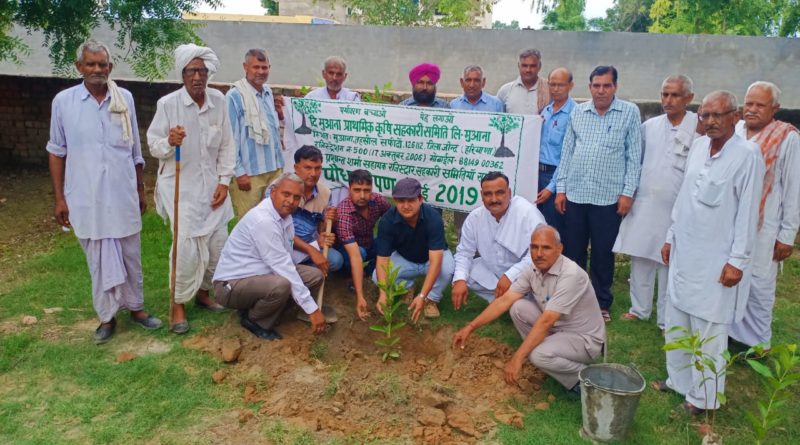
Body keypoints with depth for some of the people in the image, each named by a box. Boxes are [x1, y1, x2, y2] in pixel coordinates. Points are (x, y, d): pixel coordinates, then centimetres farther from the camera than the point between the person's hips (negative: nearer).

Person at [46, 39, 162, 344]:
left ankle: (135, 307, 28)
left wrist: (141, 190, 12)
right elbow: (57, 152, 3)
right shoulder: (63, 101, -3)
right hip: (86, 198, -1)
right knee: (99, 259, 8)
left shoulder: (125, 98, 1)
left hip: (123, 194, 2)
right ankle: (107, 316, 22)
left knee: (130, 255, 12)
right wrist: (59, 197, 1)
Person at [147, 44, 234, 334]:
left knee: (218, 243, 8)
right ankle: (178, 304, 11)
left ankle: (203, 292, 31)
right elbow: (153, 145, -7)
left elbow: (226, 145, 5)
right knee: (187, 245, -9)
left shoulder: (218, 101, 0)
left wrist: (224, 181, -1)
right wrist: (168, 142, -30)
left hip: (211, 185, 4)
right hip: (180, 186, -4)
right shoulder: (167, 104, -10)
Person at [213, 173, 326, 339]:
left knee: (314, 275, -2)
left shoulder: (284, 213, 2)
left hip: (262, 274, 9)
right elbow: (283, 267, -28)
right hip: (232, 284, -9)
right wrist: (312, 309, -26)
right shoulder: (263, 220, -27)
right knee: (281, 285, -36)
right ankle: (253, 319, -4)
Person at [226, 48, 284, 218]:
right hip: (249, 173, -6)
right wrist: (239, 172, -13)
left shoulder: (269, 92, 12)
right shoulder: (235, 96, -10)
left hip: (275, 169, 7)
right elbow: (230, 137, -11)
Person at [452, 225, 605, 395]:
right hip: (557, 328, 7)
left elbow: (545, 322, -33)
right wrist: (470, 327, -11)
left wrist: (517, 359, -33)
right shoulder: (533, 269, -7)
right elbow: (504, 301, -6)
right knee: (518, 308, -10)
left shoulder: (571, 275, -29)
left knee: (539, 355, -31)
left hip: (584, 338, -7)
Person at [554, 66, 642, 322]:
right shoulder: (578, 112, 8)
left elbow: (634, 156, -2)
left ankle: (601, 303, 23)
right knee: (572, 251, 11)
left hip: (608, 197, -3)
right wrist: (561, 188, 5)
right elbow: (567, 152, 9)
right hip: (575, 194, 3)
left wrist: (628, 192, -7)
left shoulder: (629, 113, 0)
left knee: (603, 254, 7)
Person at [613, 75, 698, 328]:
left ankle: (666, 319, 17)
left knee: (670, 264, 4)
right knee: (640, 259, 12)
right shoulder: (649, 126, 8)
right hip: (644, 206, 5)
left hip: (676, 210, -4)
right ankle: (639, 309, 28)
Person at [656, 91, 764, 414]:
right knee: (676, 321, 15)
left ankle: (704, 396, 19)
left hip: (716, 260, -6)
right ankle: (678, 379, 33)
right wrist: (671, 238, 15)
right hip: (685, 253, 7)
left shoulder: (747, 155, -12)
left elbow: (747, 211, -13)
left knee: (708, 330, 3)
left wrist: (737, 261, -14)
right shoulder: (698, 146, 6)